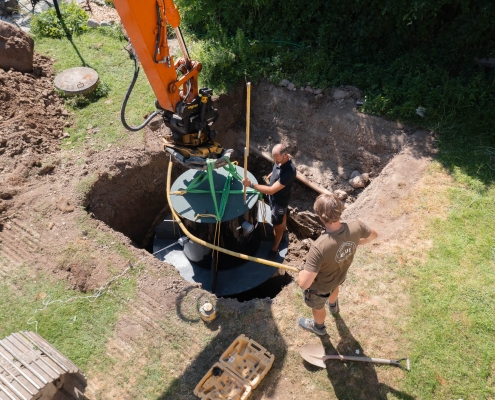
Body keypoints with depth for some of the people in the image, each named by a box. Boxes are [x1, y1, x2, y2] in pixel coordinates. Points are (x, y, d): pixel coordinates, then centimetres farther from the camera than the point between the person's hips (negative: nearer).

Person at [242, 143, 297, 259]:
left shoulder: (289, 171, -42)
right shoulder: (280, 159, -17)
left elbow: (271, 190, -42)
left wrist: (251, 184, -42)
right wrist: (269, 177, 3)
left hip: (280, 200, -8)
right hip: (274, 196, 8)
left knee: (277, 225, 12)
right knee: (282, 214, 34)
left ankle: (274, 249, 32)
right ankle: (284, 229, 62)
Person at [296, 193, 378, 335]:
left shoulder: (320, 247, -47)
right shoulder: (356, 227, -31)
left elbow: (304, 284, -44)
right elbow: (373, 235, -5)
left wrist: (301, 274, -20)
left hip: (320, 286, -5)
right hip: (340, 276, 5)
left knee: (317, 307, 31)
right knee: (333, 288, 42)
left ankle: (318, 326, 65)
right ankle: (333, 306, 76)